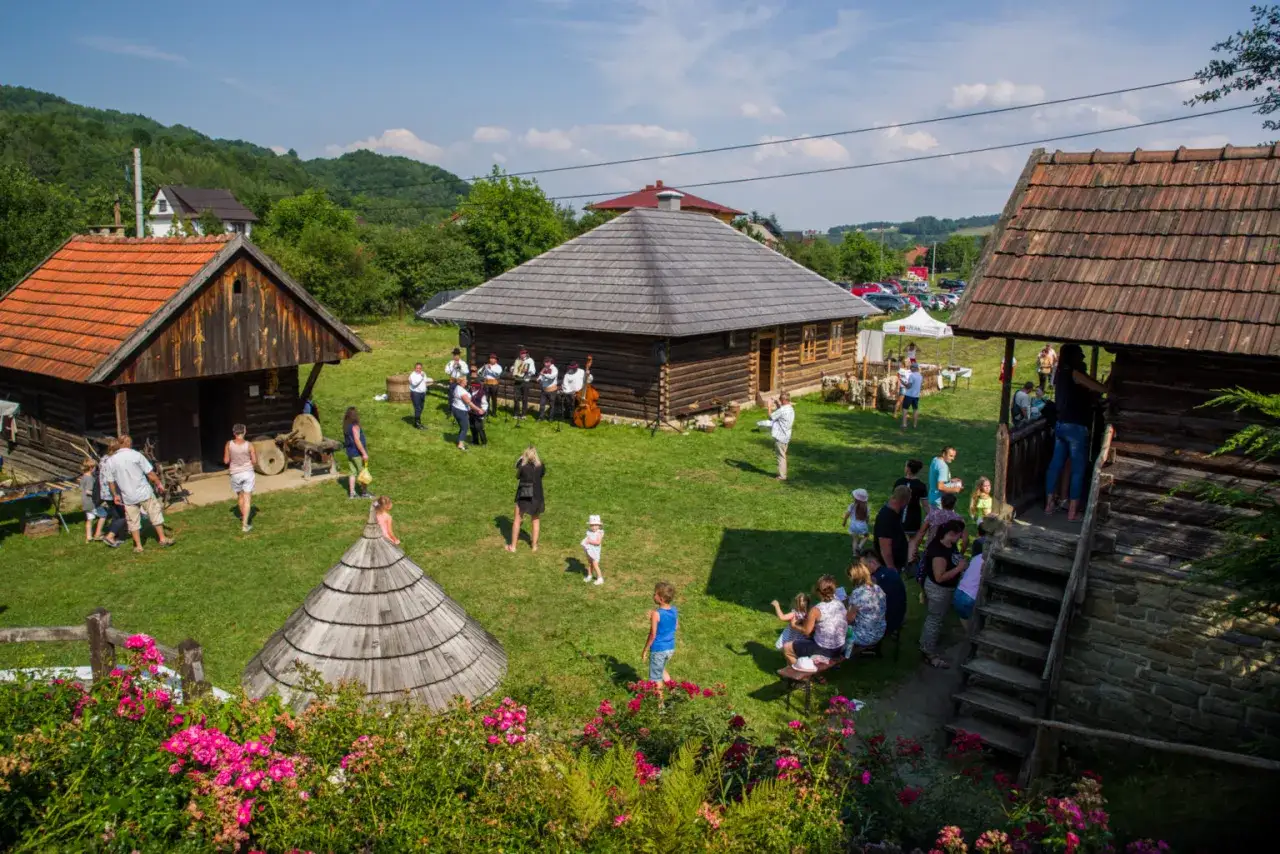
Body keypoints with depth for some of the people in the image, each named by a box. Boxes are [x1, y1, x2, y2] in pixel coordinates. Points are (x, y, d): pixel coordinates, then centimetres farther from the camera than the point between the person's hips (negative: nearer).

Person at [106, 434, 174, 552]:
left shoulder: (112, 460, 1)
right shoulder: (135, 455, -10)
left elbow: (111, 481, 7)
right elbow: (150, 473, -8)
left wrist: (115, 495, 18)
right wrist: (158, 483, 5)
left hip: (128, 496, 3)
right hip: (144, 492, -3)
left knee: (133, 521, 11)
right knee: (155, 515, 9)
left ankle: (138, 546, 14)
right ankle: (163, 539, 13)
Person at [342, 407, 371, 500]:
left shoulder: (346, 426, 4)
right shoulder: (355, 426, -21)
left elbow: (346, 439, 11)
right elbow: (357, 440, -25)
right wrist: (364, 453, -22)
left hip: (349, 452, 8)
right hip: (357, 453, -8)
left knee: (352, 472, 13)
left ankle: (351, 492, 17)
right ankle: (364, 492, 16)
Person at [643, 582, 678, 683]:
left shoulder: (656, 614, -23)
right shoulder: (674, 610, -4)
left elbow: (652, 635, -20)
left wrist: (645, 651, -8)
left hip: (658, 649, -7)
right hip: (671, 648, 7)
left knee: (656, 678, 9)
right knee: (661, 670, 30)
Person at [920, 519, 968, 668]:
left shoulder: (950, 544, -4)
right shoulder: (939, 551, -33)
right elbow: (940, 577, -33)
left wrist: (962, 563, 0)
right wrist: (959, 568, -31)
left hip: (945, 588, 10)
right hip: (938, 589, -10)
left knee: (935, 618, 25)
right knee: (935, 620, 4)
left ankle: (926, 645, 44)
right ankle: (929, 654, 17)